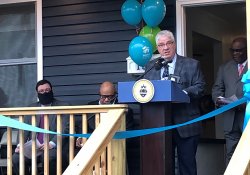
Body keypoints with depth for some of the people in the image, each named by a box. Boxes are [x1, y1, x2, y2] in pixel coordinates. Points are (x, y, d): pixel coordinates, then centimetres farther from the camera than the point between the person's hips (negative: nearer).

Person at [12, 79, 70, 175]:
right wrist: (20, 145, -9)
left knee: (49, 157, -37)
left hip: (53, 148, -3)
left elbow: (64, 129, -4)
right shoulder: (31, 108, 20)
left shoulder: (63, 106, 8)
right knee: (16, 158, -25)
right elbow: (24, 129, 11)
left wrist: (52, 144, -21)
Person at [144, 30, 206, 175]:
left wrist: (184, 93, -20)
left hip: (185, 123, -2)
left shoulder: (192, 65, 5)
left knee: (187, 162, 2)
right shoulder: (150, 66, 14)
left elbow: (200, 87, -3)